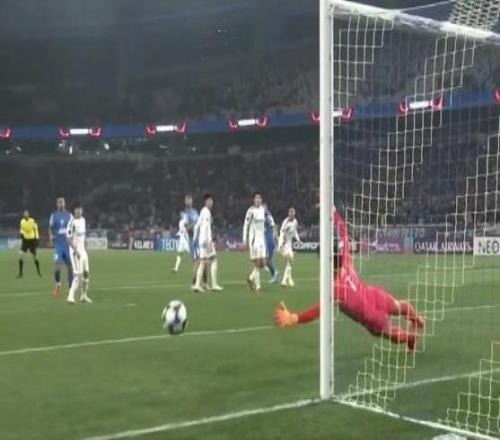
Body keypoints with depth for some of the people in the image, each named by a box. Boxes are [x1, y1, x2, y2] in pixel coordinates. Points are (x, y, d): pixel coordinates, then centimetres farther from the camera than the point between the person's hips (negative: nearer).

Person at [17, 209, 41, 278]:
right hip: (25, 240, 3)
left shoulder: (32, 221, -12)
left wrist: (36, 239, -6)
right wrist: (21, 233, -8)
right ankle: (20, 272, -2)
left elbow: (36, 230, -4)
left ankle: (38, 271, 23)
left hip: (32, 240, -3)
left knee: (34, 256, 4)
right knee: (21, 255, -8)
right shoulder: (22, 221, 1)